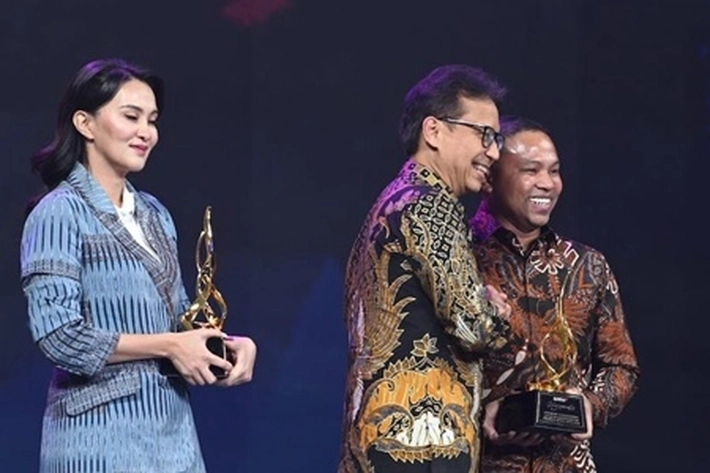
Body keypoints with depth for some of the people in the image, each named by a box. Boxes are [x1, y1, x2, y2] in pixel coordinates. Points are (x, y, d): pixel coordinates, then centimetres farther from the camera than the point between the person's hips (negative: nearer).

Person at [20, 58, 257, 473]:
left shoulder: (155, 214, 13)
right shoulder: (60, 213, -9)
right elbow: (59, 336, -17)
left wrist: (231, 344, -1)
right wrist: (169, 346, -14)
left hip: (171, 428, 7)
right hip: (102, 436, -7)